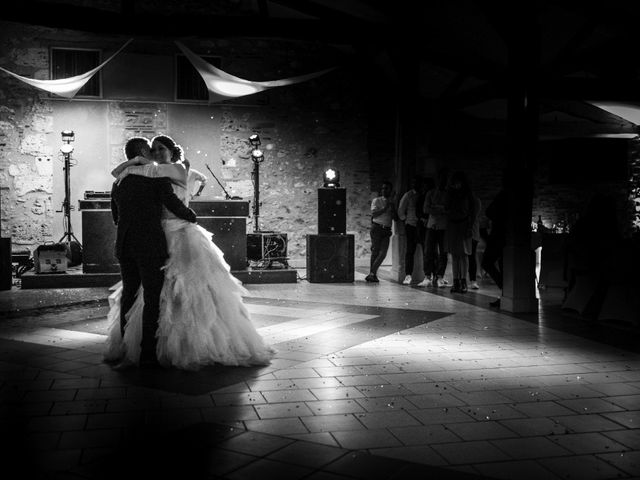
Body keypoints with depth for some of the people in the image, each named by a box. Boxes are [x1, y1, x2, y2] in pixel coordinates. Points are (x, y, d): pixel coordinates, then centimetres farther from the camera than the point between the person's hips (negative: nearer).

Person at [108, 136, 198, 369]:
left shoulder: (118, 184, 13)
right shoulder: (158, 179, -7)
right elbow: (175, 206, -11)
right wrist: (192, 217, 9)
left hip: (124, 245, 6)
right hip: (150, 245, -6)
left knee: (129, 293, 16)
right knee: (152, 298, -1)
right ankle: (147, 353, -1)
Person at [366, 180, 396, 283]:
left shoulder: (392, 203, 18)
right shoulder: (376, 200, 6)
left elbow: (395, 218, 13)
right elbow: (373, 214, -8)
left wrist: (393, 209, -3)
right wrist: (385, 208, -11)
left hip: (386, 230, 4)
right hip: (377, 227, -4)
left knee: (383, 253, -9)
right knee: (375, 252, -4)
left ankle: (372, 273, -4)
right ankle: (372, 274, 3)